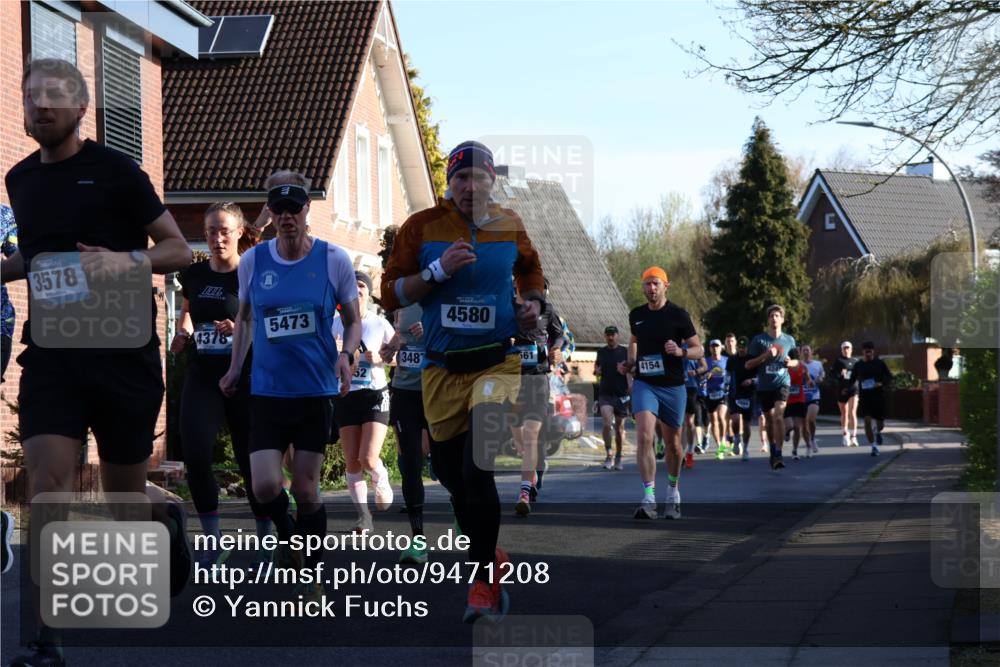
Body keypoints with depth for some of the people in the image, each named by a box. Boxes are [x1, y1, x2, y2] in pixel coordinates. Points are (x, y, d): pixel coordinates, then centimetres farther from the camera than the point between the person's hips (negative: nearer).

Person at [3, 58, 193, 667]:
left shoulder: (115, 170, -5)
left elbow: (179, 249, -3)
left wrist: (127, 261, -21)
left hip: (123, 355, -3)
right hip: (51, 354, 3)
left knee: (124, 494, 8)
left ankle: (168, 519, 46)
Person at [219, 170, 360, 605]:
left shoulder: (334, 260, -4)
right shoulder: (253, 261, 1)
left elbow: (352, 320, 6)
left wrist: (347, 355, -13)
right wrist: (234, 369, 14)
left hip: (316, 390, -1)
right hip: (267, 390, 1)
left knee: (305, 487, 3)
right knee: (265, 486, -10)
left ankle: (313, 576, 20)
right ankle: (285, 536, 24)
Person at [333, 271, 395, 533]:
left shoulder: (380, 324, 0)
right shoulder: (335, 324, 2)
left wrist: (379, 359, -12)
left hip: (375, 395, -2)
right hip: (345, 396, 2)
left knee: (368, 459, -14)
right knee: (352, 462, 0)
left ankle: (382, 482, 21)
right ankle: (363, 515, 13)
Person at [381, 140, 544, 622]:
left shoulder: (510, 226, 3)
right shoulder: (422, 227, -3)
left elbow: (530, 268, 25)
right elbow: (390, 294, -4)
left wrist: (533, 302, 5)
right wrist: (438, 270, -18)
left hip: (497, 362, -2)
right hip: (441, 369, 2)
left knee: (477, 469, -18)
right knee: (453, 478, 10)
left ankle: (483, 580, -4)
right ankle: (491, 559, 35)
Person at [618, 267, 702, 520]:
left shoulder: (678, 315, -4)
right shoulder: (636, 315, 6)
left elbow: (699, 350, -2)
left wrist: (680, 351, -22)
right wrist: (630, 362, 9)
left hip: (673, 385, -1)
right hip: (644, 384, 1)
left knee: (672, 442, 12)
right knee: (644, 437, -18)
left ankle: (673, 494, 34)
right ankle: (648, 499, -22)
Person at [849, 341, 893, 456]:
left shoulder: (879, 363, 2)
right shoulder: (858, 365, 6)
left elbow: (889, 376, 0)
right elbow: (852, 379, 11)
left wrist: (882, 383, -20)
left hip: (879, 396, 0)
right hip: (865, 397, 0)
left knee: (880, 423, 2)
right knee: (867, 421, -15)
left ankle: (877, 432, 41)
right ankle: (873, 446, -6)